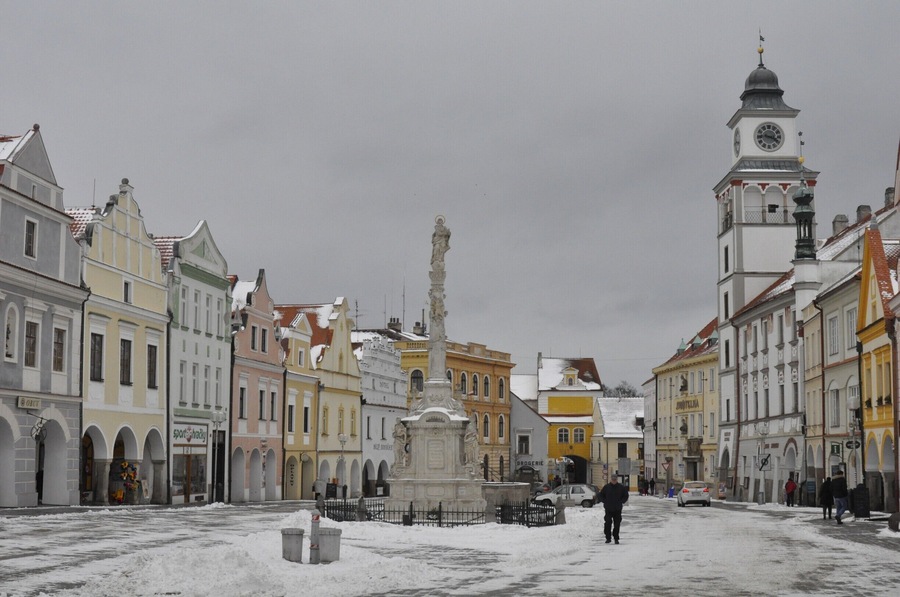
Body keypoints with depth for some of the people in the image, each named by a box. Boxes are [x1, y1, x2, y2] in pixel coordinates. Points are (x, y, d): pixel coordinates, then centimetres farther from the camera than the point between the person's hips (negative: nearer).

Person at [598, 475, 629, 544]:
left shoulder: (621, 488, 2)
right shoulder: (606, 487, 1)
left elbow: (625, 496, 11)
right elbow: (601, 495, 10)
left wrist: (620, 502, -1)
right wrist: (605, 502, -1)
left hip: (617, 510, 1)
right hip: (608, 509, -1)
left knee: (617, 524, 3)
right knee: (608, 523, -8)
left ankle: (616, 539, 12)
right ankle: (608, 538, 4)